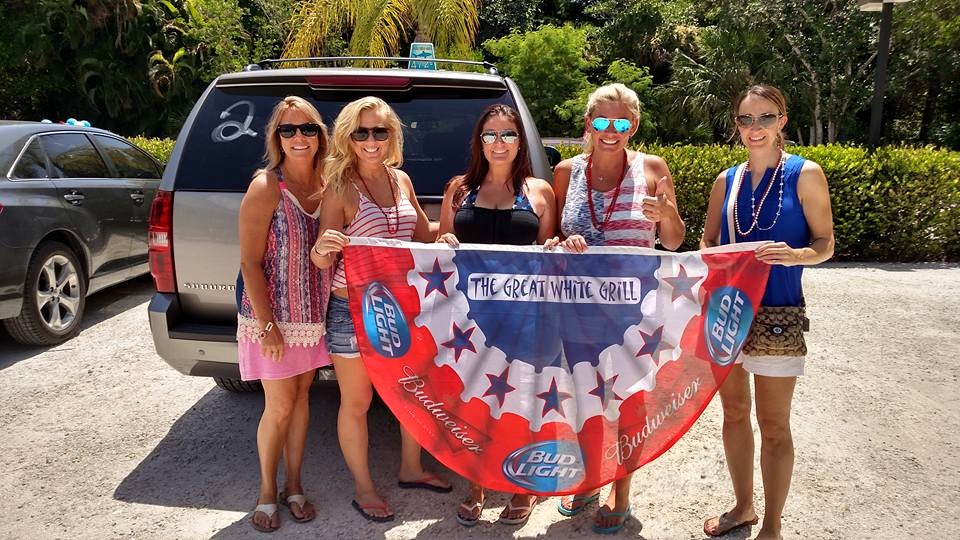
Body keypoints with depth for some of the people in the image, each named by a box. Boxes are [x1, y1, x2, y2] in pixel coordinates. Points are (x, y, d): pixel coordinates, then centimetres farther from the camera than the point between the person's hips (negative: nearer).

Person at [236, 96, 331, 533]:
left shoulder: (326, 186, 1)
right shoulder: (266, 188, -15)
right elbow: (250, 262, -16)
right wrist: (267, 325, -18)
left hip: (313, 315, 5)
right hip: (274, 316, -5)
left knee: (301, 397, 14)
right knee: (280, 407, 3)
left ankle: (294, 484, 30)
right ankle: (267, 491, 24)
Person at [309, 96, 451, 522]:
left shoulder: (401, 179, 4)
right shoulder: (341, 187, -12)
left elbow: (424, 237, 15)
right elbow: (322, 260, -13)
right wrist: (323, 248, -36)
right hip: (352, 309, -5)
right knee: (357, 402, 10)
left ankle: (411, 469, 41)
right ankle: (364, 489, 29)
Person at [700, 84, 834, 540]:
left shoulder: (804, 174, -2)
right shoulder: (727, 180, 9)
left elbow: (825, 244, -2)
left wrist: (795, 255, -24)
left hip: (776, 313, -4)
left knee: (773, 425, 3)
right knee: (734, 412, 14)